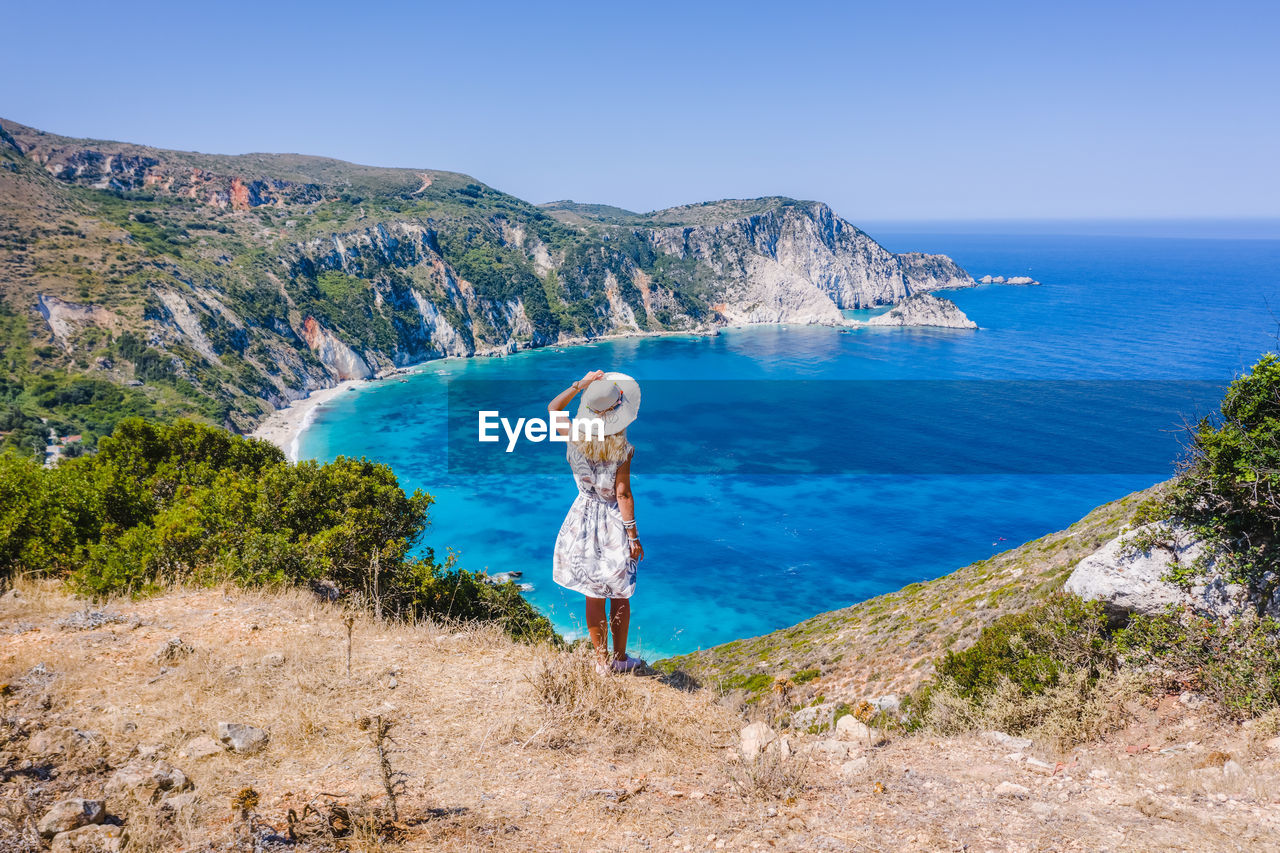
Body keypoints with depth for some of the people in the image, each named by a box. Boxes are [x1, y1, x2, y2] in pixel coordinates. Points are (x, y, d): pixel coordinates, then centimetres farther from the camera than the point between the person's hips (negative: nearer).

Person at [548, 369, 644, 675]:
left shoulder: (575, 437, -9)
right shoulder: (621, 448, -19)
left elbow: (553, 408, 10)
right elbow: (623, 493, -16)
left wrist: (580, 384, 4)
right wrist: (634, 535, -9)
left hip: (584, 518, 3)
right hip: (613, 522, -3)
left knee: (593, 597, 13)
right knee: (619, 597, 14)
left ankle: (602, 661, 23)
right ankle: (620, 658, 26)